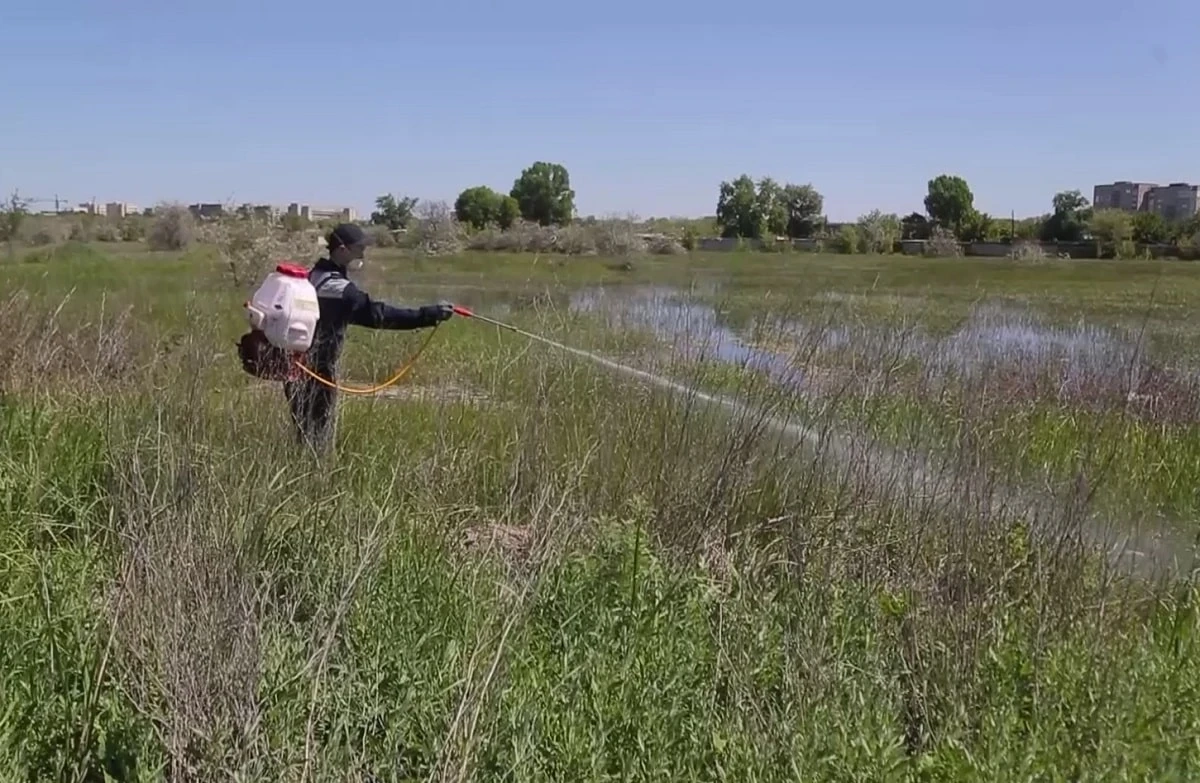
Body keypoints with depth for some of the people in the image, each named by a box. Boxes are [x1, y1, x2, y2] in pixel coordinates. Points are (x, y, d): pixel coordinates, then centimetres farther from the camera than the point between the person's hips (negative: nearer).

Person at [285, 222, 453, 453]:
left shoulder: (313, 276, 9)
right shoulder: (339, 289, -20)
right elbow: (380, 314, -27)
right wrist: (429, 314, -29)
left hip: (298, 367, 9)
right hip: (316, 372, -9)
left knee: (306, 433, 16)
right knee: (317, 436, -2)